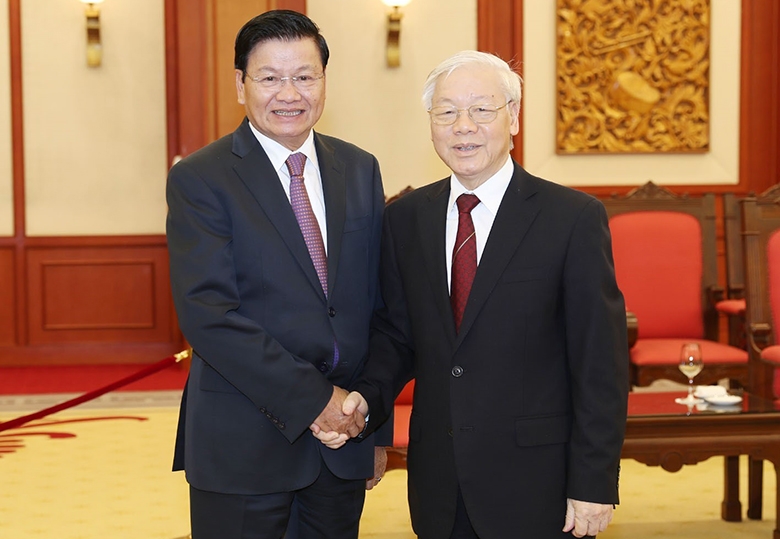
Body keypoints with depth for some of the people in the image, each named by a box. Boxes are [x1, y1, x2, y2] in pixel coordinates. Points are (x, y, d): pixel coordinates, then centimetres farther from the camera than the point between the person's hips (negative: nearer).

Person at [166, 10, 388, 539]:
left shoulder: (360, 170, 8)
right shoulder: (199, 179, -7)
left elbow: (378, 301, 11)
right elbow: (208, 315, -15)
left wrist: (375, 420, 9)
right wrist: (309, 398, -17)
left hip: (344, 431, 4)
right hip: (244, 444, -4)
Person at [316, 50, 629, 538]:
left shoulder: (575, 218, -8)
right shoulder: (406, 218, 6)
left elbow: (602, 362, -9)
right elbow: (396, 332, 11)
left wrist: (594, 484, -11)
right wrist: (367, 398, -9)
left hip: (535, 486, -4)